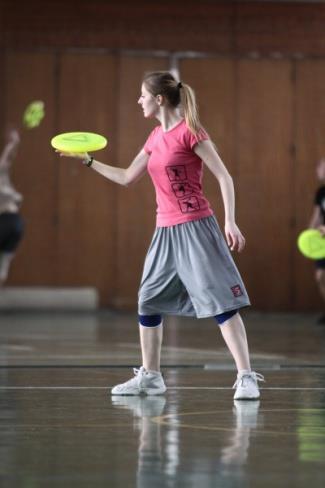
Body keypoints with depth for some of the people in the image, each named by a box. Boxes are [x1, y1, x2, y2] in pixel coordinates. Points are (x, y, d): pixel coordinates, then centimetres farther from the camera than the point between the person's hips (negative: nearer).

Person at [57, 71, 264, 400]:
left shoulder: (189, 131, -10)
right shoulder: (156, 137, 13)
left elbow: (224, 177, -12)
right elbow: (127, 177, 22)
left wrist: (230, 221, -20)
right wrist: (88, 161, 18)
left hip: (195, 228, -9)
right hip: (165, 230, 9)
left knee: (220, 300, -11)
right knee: (148, 301, 11)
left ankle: (246, 378, -10)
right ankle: (150, 376, 23)